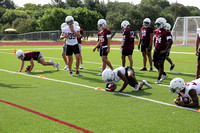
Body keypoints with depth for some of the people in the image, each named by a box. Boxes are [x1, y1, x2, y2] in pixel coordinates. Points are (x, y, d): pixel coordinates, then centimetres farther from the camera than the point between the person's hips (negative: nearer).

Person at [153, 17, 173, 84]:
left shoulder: (166, 33, -14)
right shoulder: (156, 31, 9)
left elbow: (170, 42, -19)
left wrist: (165, 50, -21)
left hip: (162, 51, -8)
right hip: (156, 50, 8)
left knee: (160, 64, -3)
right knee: (155, 64, 12)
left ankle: (158, 79, 3)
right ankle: (164, 74, 31)